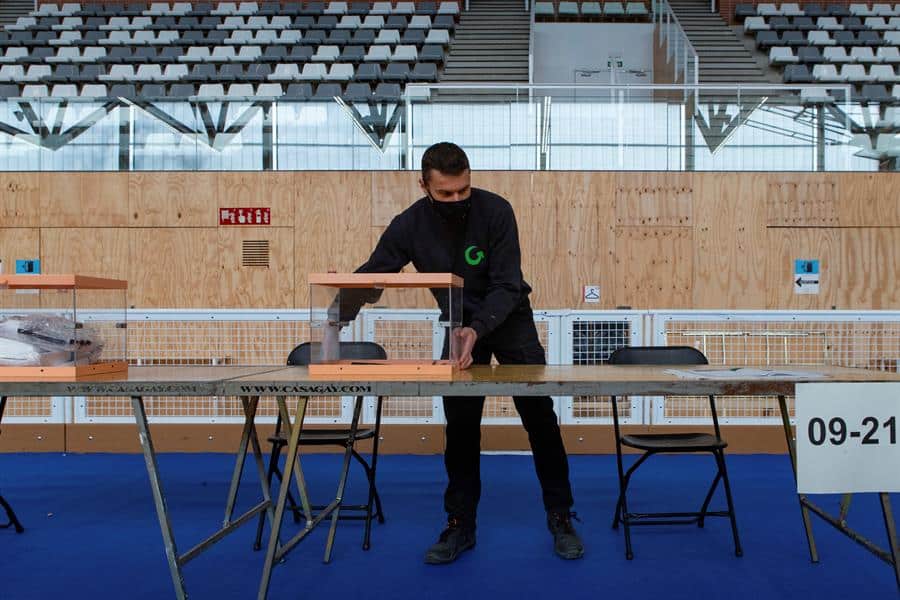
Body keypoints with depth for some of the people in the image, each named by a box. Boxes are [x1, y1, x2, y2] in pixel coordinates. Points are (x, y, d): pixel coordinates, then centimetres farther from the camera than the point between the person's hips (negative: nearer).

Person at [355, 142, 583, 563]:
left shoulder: (495, 211, -26)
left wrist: (477, 329, -44)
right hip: (460, 323, 2)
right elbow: (371, 273, -14)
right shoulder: (410, 225, -20)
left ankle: (560, 517, 12)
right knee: (460, 427, 0)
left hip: (509, 318, -1)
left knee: (540, 419, -2)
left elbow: (507, 285, -28)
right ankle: (460, 525, 12)